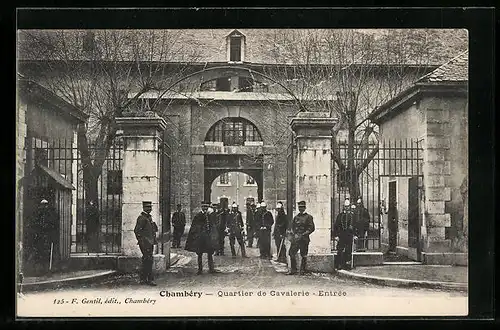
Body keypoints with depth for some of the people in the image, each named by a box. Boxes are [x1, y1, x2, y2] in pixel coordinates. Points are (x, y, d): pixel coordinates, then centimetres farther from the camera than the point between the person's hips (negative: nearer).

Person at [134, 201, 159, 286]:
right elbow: (136, 230, -19)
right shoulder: (141, 218, -13)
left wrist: (154, 240, 23)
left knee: (146, 261, 12)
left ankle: (143, 279, 17)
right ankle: (149, 279, -9)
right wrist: (141, 241, -20)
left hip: (150, 243, 10)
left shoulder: (149, 217, 17)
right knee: (149, 260, -11)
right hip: (145, 243, -10)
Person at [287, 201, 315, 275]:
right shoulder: (296, 217, 15)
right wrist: (293, 234, -2)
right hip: (295, 238, 4)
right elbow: (291, 226, 17)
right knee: (292, 253, -1)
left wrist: (303, 235, -12)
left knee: (303, 255, 0)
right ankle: (293, 269, 8)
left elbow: (312, 228, -5)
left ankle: (303, 270, 11)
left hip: (304, 239, -4)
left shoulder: (308, 217, 0)